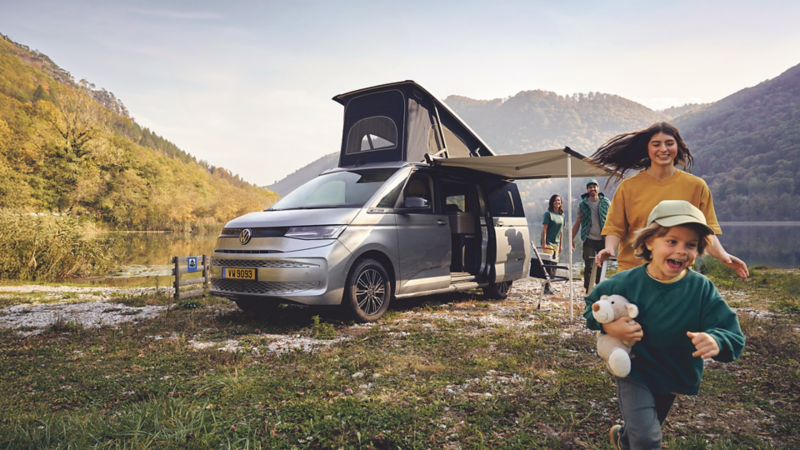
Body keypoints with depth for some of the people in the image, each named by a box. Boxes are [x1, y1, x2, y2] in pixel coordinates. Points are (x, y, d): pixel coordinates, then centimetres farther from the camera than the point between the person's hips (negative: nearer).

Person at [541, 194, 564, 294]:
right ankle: (546, 286, -8)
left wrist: (560, 245, 17)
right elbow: (544, 229, -10)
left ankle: (549, 285, 14)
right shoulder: (548, 213, -5)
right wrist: (544, 243, -18)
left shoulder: (562, 215, 14)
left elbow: (561, 231, 18)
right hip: (548, 243, -7)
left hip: (556, 243, 7)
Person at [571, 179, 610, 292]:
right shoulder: (582, 204, 5)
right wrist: (572, 239, 6)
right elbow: (577, 223, 9)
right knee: (589, 266, -6)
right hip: (589, 240, -1)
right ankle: (588, 290, -1)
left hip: (603, 239, 1)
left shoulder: (606, 202, 5)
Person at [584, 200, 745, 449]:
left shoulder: (702, 289, -19)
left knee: (647, 430, 27)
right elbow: (592, 304, -5)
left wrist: (715, 341, -42)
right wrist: (608, 326, -24)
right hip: (634, 371, -3)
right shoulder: (627, 283, -20)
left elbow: (734, 335, -20)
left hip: (675, 378, 3)